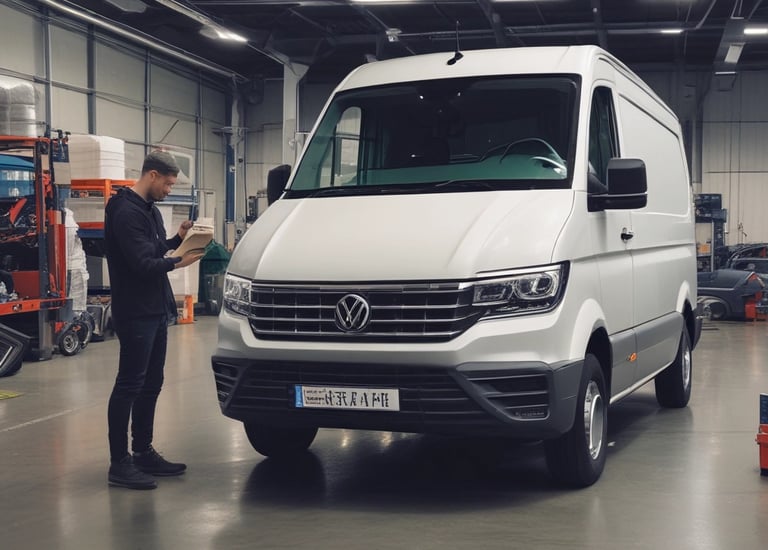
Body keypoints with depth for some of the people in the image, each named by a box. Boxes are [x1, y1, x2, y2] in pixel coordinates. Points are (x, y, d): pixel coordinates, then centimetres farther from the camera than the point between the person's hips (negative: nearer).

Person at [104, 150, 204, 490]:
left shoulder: (149, 209, 16)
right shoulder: (126, 212, -15)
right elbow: (143, 264, -22)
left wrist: (177, 239, 4)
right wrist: (177, 262, -21)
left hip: (156, 311, 10)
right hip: (136, 314, -10)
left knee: (150, 385, 14)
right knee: (129, 386, -5)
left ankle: (143, 453, 23)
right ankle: (119, 464, 0)